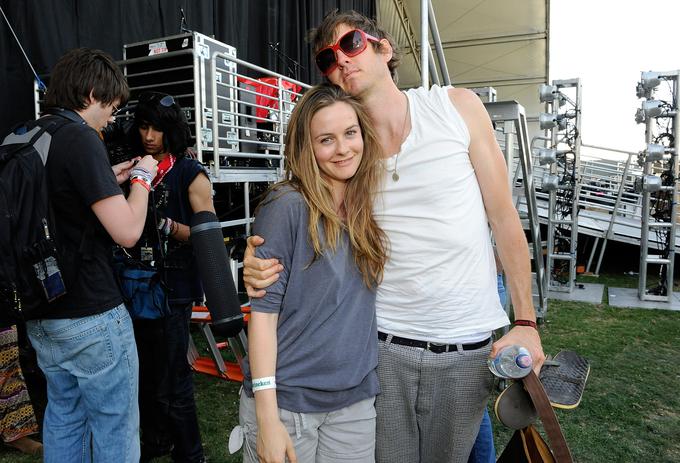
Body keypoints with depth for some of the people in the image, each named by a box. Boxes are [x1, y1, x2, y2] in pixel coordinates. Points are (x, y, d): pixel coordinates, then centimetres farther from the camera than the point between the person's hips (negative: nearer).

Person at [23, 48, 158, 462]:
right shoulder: (80, 137, -18)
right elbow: (127, 232, -23)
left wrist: (110, 180, 14)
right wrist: (142, 179, -7)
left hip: (43, 316, 9)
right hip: (91, 317, -9)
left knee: (63, 420, 22)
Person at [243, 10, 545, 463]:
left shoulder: (458, 107, -3)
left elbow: (503, 215, -2)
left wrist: (526, 322, -6)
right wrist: (261, 266, -19)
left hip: (467, 345, 0)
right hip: (382, 343, 1)